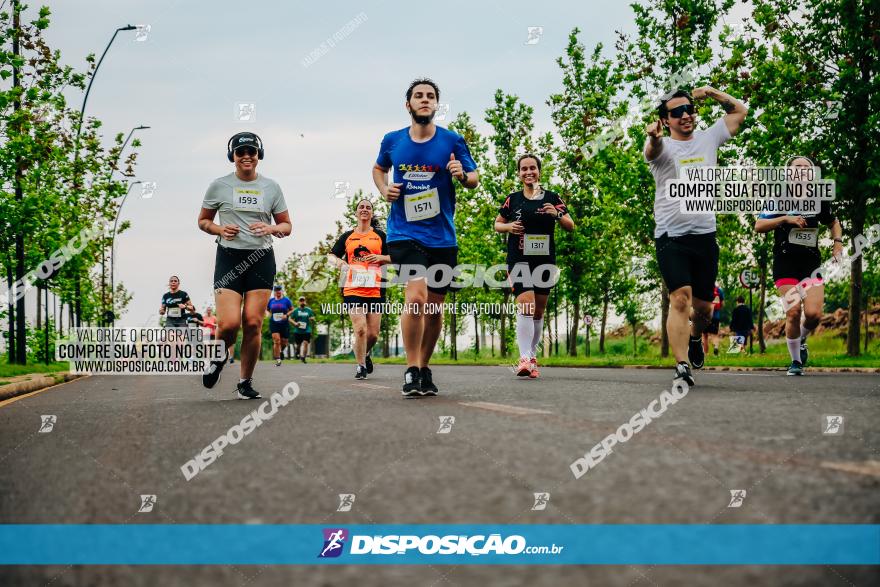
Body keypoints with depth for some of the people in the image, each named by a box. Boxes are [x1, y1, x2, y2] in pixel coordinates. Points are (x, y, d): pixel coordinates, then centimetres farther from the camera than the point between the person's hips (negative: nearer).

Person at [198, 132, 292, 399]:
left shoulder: (271, 187, 8)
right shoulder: (219, 186, 4)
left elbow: (286, 225, 13)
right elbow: (203, 220, 13)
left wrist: (270, 229, -9)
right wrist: (220, 230, -8)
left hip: (261, 259, 2)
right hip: (229, 257, -1)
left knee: (253, 323, -4)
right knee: (229, 324, -14)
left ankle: (246, 381, 11)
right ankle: (218, 359, 20)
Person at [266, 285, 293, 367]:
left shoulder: (286, 300, -1)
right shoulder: (271, 300, 5)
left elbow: (292, 310, 4)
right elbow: (267, 310, 18)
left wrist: (286, 315, -13)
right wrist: (269, 314, -3)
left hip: (284, 324, 0)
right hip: (274, 324, 0)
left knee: (284, 342, 6)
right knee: (276, 341, -14)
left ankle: (281, 351, 42)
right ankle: (278, 360, -10)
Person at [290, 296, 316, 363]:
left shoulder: (309, 310, 7)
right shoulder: (295, 310, 3)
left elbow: (313, 320, 14)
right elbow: (290, 319, 4)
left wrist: (312, 319, -11)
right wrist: (295, 323, -15)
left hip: (307, 331, 0)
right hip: (297, 331, 0)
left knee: (305, 343, -18)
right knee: (298, 345, 7)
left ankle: (303, 357, -13)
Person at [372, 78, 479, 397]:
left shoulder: (452, 140, 1)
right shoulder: (392, 140, 5)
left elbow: (474, 178, 6)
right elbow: (379, 169, 23)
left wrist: (463, 176, -17)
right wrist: (384, 189, 2)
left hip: (442, 236, 2)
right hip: (405, 233, -2)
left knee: (434, 307, 9)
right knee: (416, 295, -21)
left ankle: (424, 367, 28)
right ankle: (412, 371, -12)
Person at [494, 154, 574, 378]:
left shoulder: (552, 198, 6)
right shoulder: (512, 199, 6)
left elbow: (570, 226, 6)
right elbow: (497, 224, 16)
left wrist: (557, 214, -14)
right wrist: (509, 227, -6)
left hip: (545, 260, 2)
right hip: (519, 260, -2)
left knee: (539, 311, 8)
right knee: (525, 306, -18)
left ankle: (532, 356, 21)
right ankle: (524, 358, -23)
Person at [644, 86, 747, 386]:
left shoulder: (708, 139, 12)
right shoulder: (662, 146, -2)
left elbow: (740, 110, 23)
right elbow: (652, 150, -29)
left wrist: (712, 92, 13)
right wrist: (653, 136, -51)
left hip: (705, 235, 4)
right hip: (671, 237, -4)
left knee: (703, 306, 10)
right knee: (680, 299, -20)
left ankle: (695, 339, 42)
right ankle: (682, 366, -20)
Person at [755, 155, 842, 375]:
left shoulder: (819, 200, 8)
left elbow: (833, 222, 25)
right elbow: (758, 226, -8)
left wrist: (838, 242, 7)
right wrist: (785, 218, -18)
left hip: (811, 264, 2)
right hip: (785, 265, -2)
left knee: (814, 313, -14)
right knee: (793, 313, -10)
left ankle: (801, 340, 21)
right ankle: (796, 361, 8)